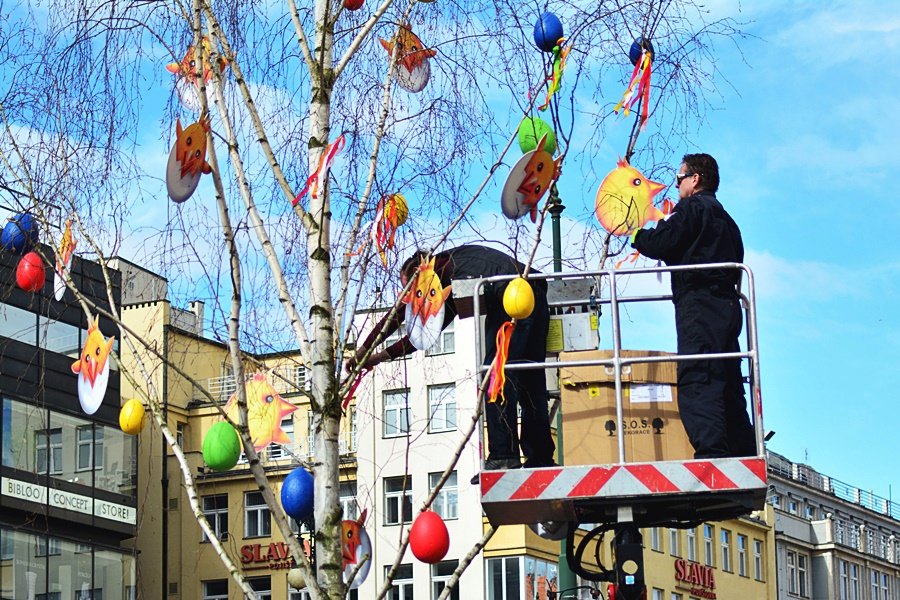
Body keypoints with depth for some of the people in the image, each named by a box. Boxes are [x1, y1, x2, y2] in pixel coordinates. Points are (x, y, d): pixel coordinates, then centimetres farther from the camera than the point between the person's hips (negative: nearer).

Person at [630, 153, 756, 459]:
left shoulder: (692, 208, -1)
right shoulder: (725, 219, 27)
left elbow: (661, 244, -11)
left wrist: (635, 235, 8)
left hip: (699, 304, -9)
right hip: (728, 303, 9)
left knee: (695, 380, -17)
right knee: (728, 385, 9)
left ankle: (711, 451, -30)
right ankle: (745, 453, 7)